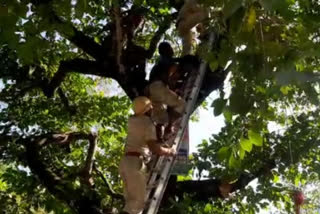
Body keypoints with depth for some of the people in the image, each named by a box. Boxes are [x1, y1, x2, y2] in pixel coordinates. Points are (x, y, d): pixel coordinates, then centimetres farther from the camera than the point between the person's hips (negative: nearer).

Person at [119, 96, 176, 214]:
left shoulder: (132, 120, 16)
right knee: (138, 201, -7)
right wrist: (169, 151, 1)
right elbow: (154, 148, -17)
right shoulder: (148, 123, -7)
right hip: (136, 162, -8)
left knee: (131, 200, 11)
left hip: (125, 161, 8)